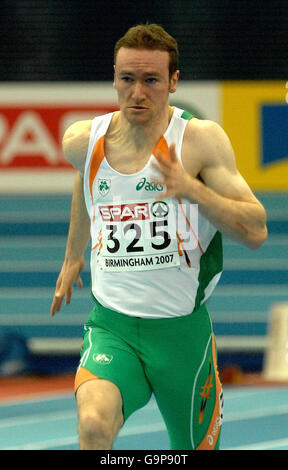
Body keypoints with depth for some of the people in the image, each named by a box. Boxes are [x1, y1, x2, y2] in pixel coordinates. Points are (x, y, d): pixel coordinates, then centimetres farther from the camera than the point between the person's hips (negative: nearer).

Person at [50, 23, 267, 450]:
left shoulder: (200, 140, -9)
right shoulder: (83, 142, 2)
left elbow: (256, 231, -11)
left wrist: (192, 190, -27)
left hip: (182, 330, -1)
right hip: (111, 326, 1)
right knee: (94, 423, -30)